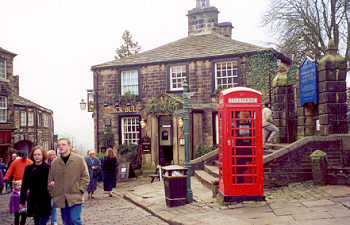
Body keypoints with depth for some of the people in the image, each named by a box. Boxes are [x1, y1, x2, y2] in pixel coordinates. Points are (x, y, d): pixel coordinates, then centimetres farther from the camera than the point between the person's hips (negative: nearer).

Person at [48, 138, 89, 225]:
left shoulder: (79, 160, -1)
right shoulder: (54, 163, 8)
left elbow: (85, 177, 0)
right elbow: (50, 179, 17)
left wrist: (80, 190, -8)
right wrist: (52, 192, 6)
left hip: (75, 198, -4)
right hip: (61, 199, 4)